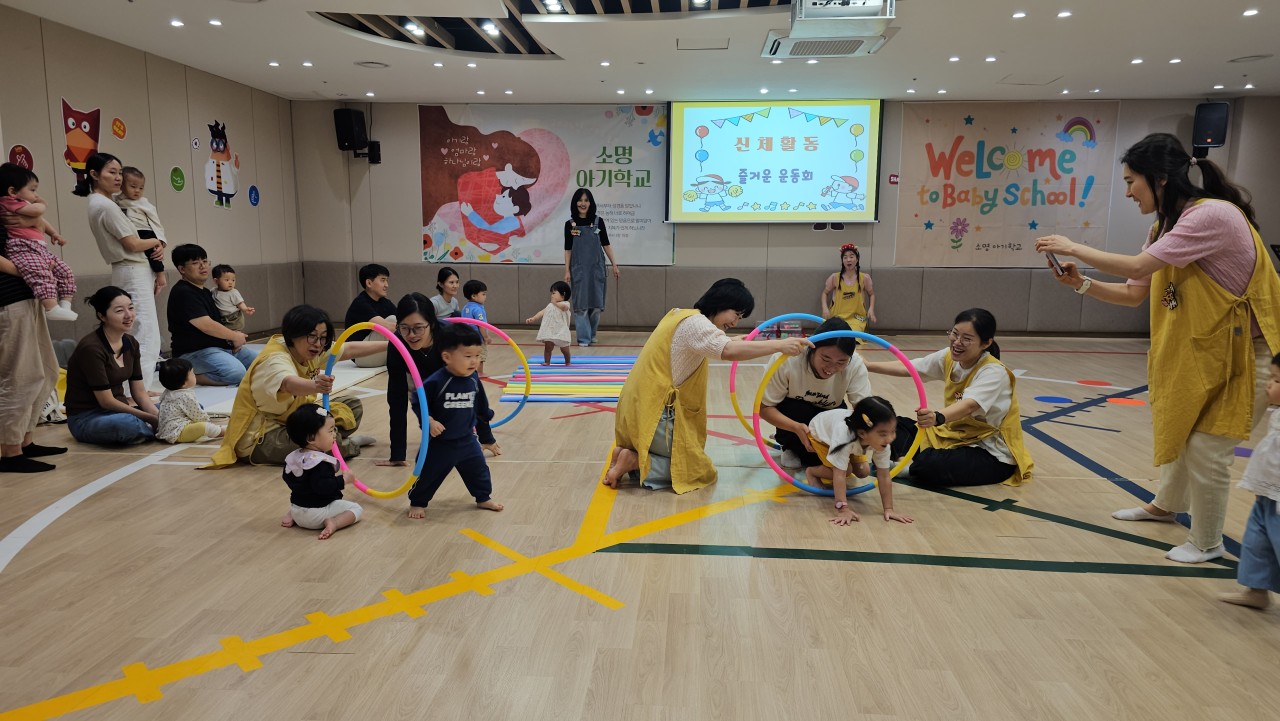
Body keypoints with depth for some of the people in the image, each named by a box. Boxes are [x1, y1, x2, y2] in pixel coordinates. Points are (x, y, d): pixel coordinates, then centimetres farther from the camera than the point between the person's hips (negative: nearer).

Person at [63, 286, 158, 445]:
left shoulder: (131, 343, 3)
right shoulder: (91, 348, -20)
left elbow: (139, 391, 3)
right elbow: (106, 401, -20)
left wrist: (157, 415, -15)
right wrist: (149, 418, -19)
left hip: (120, 410, 7)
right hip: (86, 418, -7)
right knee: (128, 423, -38)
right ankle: (153, 431, -9)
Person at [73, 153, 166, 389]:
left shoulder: (99, 204, 15)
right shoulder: (105, 205, -16)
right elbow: (132, 244, -16)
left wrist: (156, 248, -2)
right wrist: (156, 242, 2)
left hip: (135, 272, 10)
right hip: (133, 274, -10)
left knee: (141, 336, 13)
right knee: (146, 338, -12)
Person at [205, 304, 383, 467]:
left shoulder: (310, 350, -2)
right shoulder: (274, 360, -29)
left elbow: (351, 348, 6)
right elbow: (289, 384, -52)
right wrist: (316, 386, -75)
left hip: (294, 419, 9)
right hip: (260, 437, -9)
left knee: (352, 407, 5)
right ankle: (345, 444, 1)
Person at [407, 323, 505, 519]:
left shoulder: (473, 380, -3)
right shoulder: (436, 382, -22)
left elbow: (482, 411, 10)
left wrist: (487, 439, 19)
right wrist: (429, 422, -28)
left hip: (467, 440, 5)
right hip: (440, 443, -5)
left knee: (479, 470, 14)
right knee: (429, 474, 8)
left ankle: (483, 498, 35)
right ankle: (417, 502, 29)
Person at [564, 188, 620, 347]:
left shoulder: (598, 221, 2)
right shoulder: (569, 224, 0)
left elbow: (606, 244, 7)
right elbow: (568, 249, 3)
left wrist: (614, 265, 5)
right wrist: (567, 271, -2)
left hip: (596, 268, 1)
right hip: (578, 268, -1)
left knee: (596, 304, 5)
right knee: (581, 304, 0)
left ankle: (591, 334, 26)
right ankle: (584, 338, 7)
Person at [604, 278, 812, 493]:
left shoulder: (681, 315, 14)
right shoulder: (694, 322, -16)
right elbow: (729, 351, -34)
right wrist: (779, 345, -33)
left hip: (641, 407, 10)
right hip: (654, 412, -10)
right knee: (700, 470, 0)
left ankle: (633, 455, 5)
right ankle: (634, 462, -9)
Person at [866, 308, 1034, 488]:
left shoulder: (994, 372, -24)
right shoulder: (949, 358, -3)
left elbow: (969, 405, -43)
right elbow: (906, 368, -1)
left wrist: (938, 417, -63)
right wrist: (866, 366, -13)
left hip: (994, 454, -8)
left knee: (929, 466, -31)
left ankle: (914, 466, -1)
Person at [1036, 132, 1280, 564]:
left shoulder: (1212, 215, -25)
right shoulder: (1166, 227, 4)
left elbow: (1137, 266, -32)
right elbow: (1134, 294, 5)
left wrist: (1074, 247, -21)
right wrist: (1082, 284, -9)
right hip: (1197, 351, 9)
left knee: (1206, 450, -3)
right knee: (1177, 429, 22)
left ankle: (1207, 543, 18)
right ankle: (1167, 505, 46)